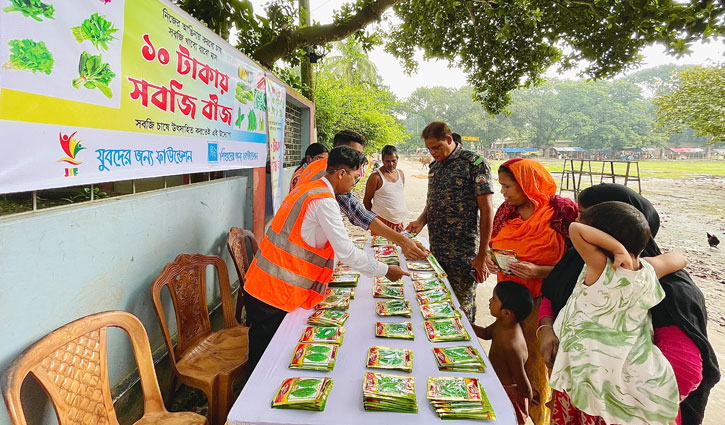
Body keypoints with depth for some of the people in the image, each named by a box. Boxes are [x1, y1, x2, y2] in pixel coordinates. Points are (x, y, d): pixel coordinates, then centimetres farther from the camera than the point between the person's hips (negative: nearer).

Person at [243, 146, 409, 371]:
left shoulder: (307, 189, 12)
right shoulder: (324, 201, -18)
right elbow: (347, 253, -18)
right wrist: (385, 270, -6)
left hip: (260, 285, 9)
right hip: (275, 293, -9)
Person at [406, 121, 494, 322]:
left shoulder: (475, 163, -9)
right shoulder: (434, 167, 13)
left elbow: (486, 210, -12)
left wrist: (482, 256, -13)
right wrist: (421, 222, 1)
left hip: (463, 253, -6)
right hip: (436, 251, 7)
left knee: (462, 309, 4)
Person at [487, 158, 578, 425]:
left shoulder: (561, 212, -14)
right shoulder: (507, 210, 4)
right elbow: (494, 246, 15)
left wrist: (538, 271, -26)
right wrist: (491, 261, -6)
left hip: (542, 303, -5)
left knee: (536, 365, 6)